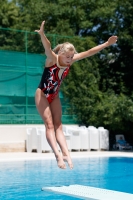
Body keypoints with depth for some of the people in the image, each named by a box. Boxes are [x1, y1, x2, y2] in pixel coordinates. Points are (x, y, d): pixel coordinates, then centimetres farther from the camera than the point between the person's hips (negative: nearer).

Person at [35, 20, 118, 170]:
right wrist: (42, 35, -65)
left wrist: (107, 44, -8)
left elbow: (89, 52, -7)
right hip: (42, 95, -5)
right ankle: (58, 155, -20)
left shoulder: (70, 61, -9)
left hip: (54, 96, 6)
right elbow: (48, 48, -45)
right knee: (49, 124, -12)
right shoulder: (52, 59, -23)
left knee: (58, 125, -1)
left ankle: (66, 154, -9)